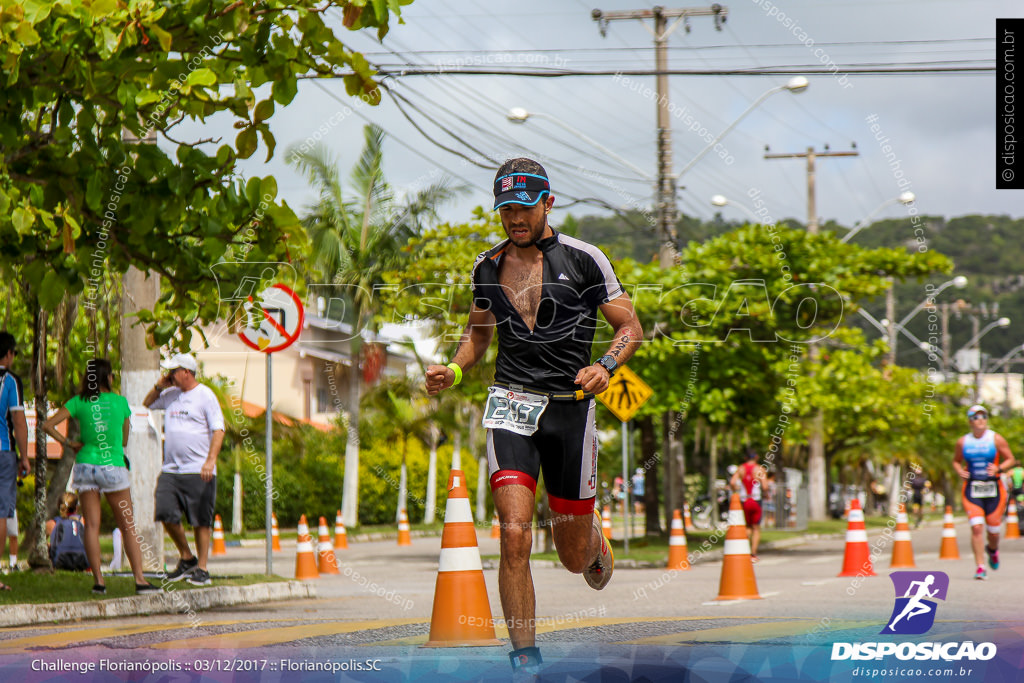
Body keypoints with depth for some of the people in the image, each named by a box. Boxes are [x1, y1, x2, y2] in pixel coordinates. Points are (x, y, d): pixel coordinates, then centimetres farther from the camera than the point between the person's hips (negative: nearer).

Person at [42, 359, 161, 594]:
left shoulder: (79, 402, 0)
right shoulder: (120, 401, -1)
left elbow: (48, 425, -6)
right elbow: (125, 439, 10)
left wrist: (69, 443, 2)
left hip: (85, 466, 1)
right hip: (113, 467, -1)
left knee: (91, 525, 3)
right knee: (127, 526, 5)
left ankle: (99, 580, -2)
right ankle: (140, 579, 1)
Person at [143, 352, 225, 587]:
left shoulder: (205, 396, -5)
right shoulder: (170, 395, 13)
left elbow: (218, 429, -10)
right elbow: (147, 404, 30)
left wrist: (211, 460, -22)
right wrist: (160, 386, 12)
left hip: (198, 471, -6)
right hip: (171, 470, 6)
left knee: (201, 521, -1)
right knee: (166, 514, -1)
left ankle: (201, 568, 5)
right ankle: (186, 558, 17)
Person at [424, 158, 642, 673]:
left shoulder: (583, 259, -3)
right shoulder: (488, 266, 9)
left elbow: (630, 327, 1)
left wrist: (605, 366, -18)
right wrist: (453, 370, 2)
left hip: (570, 406, -1)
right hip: (510, 403, 2)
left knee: (574, 558, 8)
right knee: (514, 536, -17)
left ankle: (594, 536, 47)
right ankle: (525, 659, -9)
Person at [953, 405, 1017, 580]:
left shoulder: (996, 439, -1)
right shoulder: (963, 442, 5)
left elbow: (1010, 460, 3)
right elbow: (956, 461, 19)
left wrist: (998, 469, -16)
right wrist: (960, 471, -3)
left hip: (993, 489, 0)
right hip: (971, 490, 0)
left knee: (993, 531, 4)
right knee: (976, 527, -15)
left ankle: (992, 549, 41)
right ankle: (980, 567, -10)